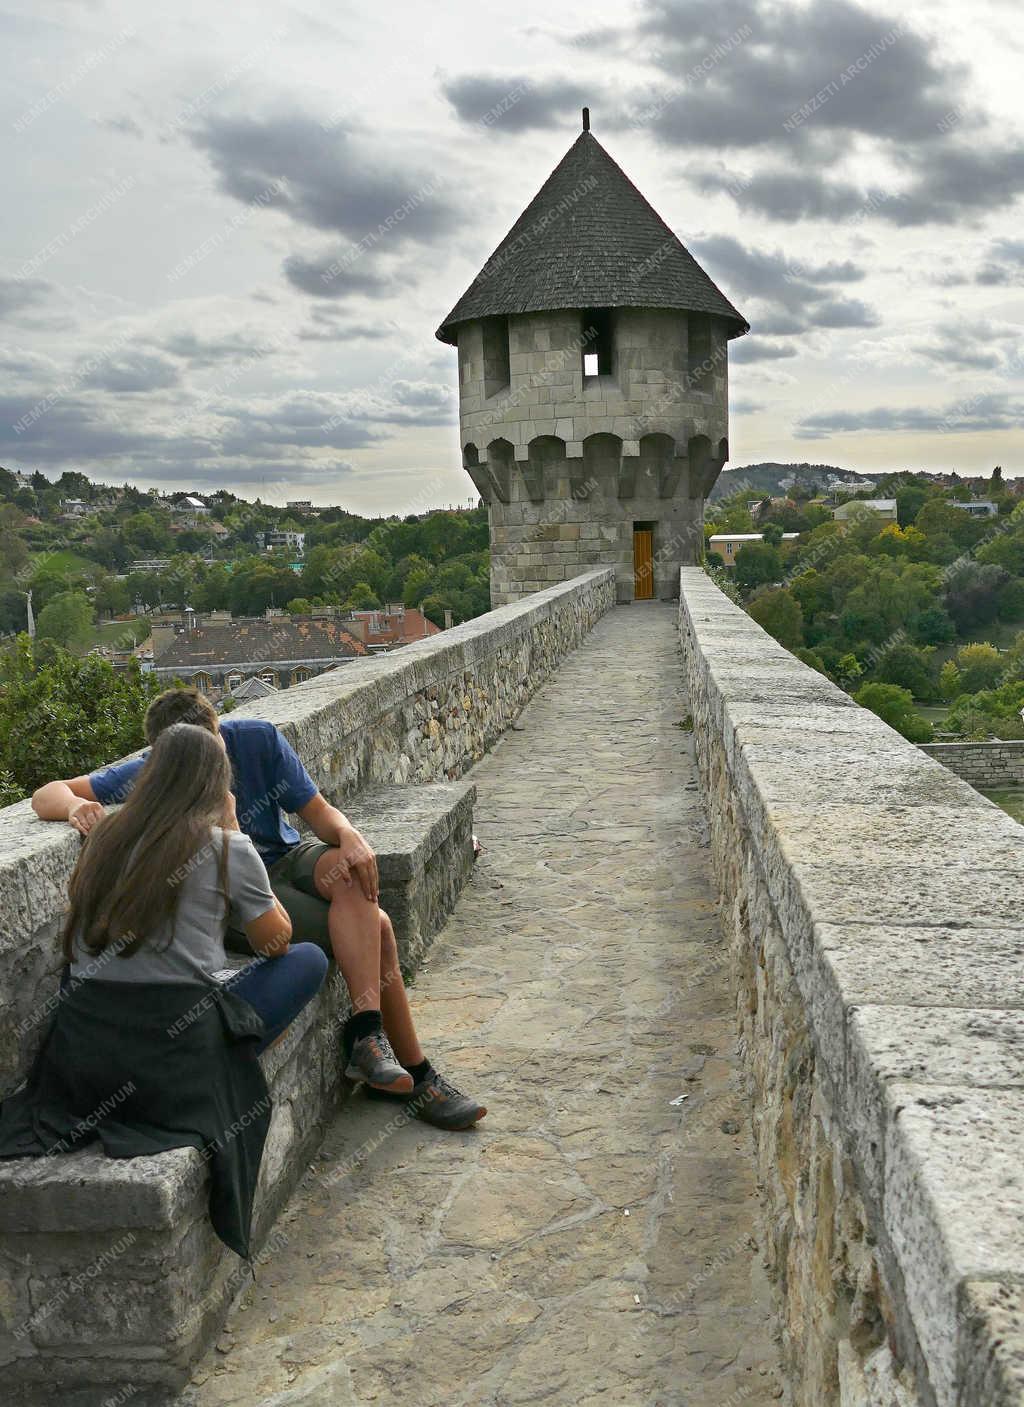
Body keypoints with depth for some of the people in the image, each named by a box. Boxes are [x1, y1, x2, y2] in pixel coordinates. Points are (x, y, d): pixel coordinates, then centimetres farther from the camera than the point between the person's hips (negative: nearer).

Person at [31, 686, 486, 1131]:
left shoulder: (257, 739, -9)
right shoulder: (149, 779, -12)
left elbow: (317, 810, -4)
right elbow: (47, 794, -6)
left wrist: (348, 836, -27)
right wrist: (76, 806, -31)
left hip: (287, 858, 3)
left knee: (349, 872, -34)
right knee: (375, 930, -24)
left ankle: (367, 1036, -33)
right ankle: (413, 1073, -15)